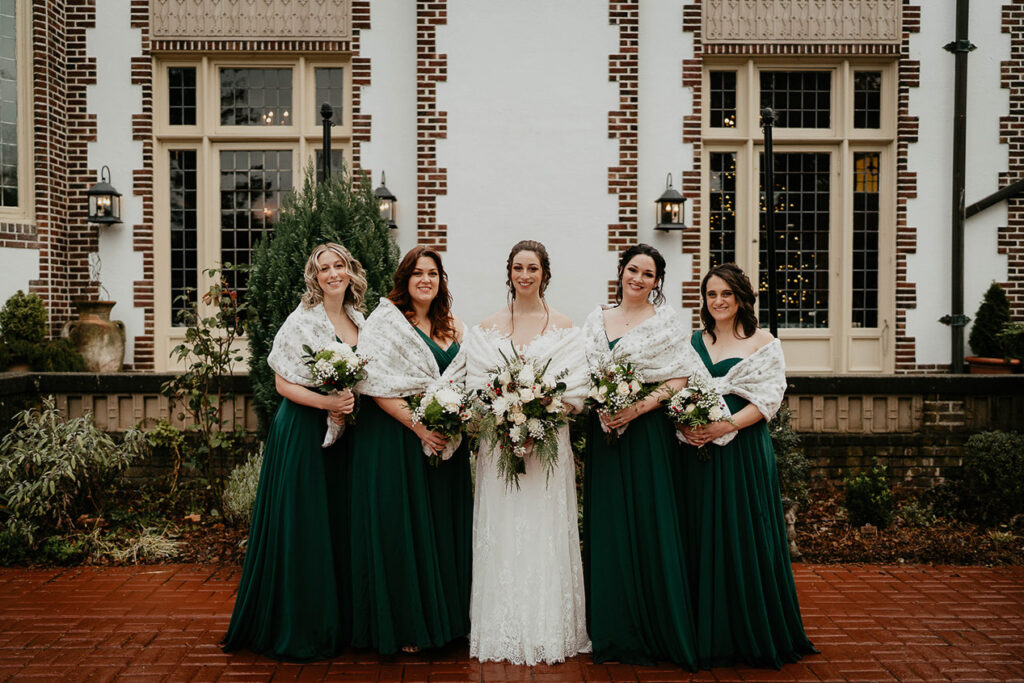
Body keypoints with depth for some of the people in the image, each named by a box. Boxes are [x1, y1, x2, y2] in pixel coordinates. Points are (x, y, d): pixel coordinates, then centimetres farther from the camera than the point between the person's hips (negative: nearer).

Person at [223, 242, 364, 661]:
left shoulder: (359, 320, 11)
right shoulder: (303, 320, -9)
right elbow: (283, 383, -11)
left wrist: (351, 406, 2)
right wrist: (328, 403, -22)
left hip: (343, 434, 7)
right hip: (303, 434, -6)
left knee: (339, 527, 12)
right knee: (302, 528, -1)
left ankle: (336, 623, 25)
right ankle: (296, 630, 13)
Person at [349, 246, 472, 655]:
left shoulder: (452, 326, 11)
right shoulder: (386, 322, -6)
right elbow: (378, 387, -14)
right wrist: (420, 427, -19)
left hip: (446, 438, 6)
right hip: (397, 437, -5)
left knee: (444, 526, 11)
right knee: (401, 528, 2)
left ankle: (444, 617, 25)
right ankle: (403, 625, 16)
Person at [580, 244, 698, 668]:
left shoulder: (665, 321, 2)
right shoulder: (597, 320, 13)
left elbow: (679, 379, -5)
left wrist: (641, 406, -17)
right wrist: (597, 406, -4)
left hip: (648, 432, -3)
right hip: (604, 433, 4)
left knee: (649, 525, -1)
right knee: (607, 528, 6)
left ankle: (656, 630, 12)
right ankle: (615, 630, 18)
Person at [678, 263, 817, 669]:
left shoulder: (762, 342, 2)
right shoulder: (693, 341, 14)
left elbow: (768, 398, -6)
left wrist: (726, 426, -18)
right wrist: (684, 424, -8)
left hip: (744, 450, -3)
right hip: (699, 452, 4)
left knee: (745, 537, 0)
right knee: (704, 539, 7)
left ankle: (754, 637, 16)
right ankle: (709, 638, 19)